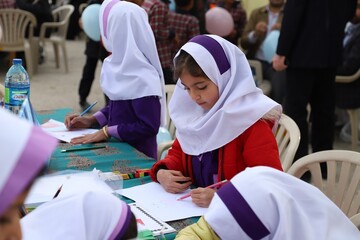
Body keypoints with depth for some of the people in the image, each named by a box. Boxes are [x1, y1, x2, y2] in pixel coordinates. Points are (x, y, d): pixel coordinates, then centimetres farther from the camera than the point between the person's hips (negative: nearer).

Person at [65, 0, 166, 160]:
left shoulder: (142, 78, -22)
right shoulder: (123, 65, 2)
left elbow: (149, 127, -22)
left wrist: (107, 132, -19)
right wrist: (91, 120, 4)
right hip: (119, 148, 7)